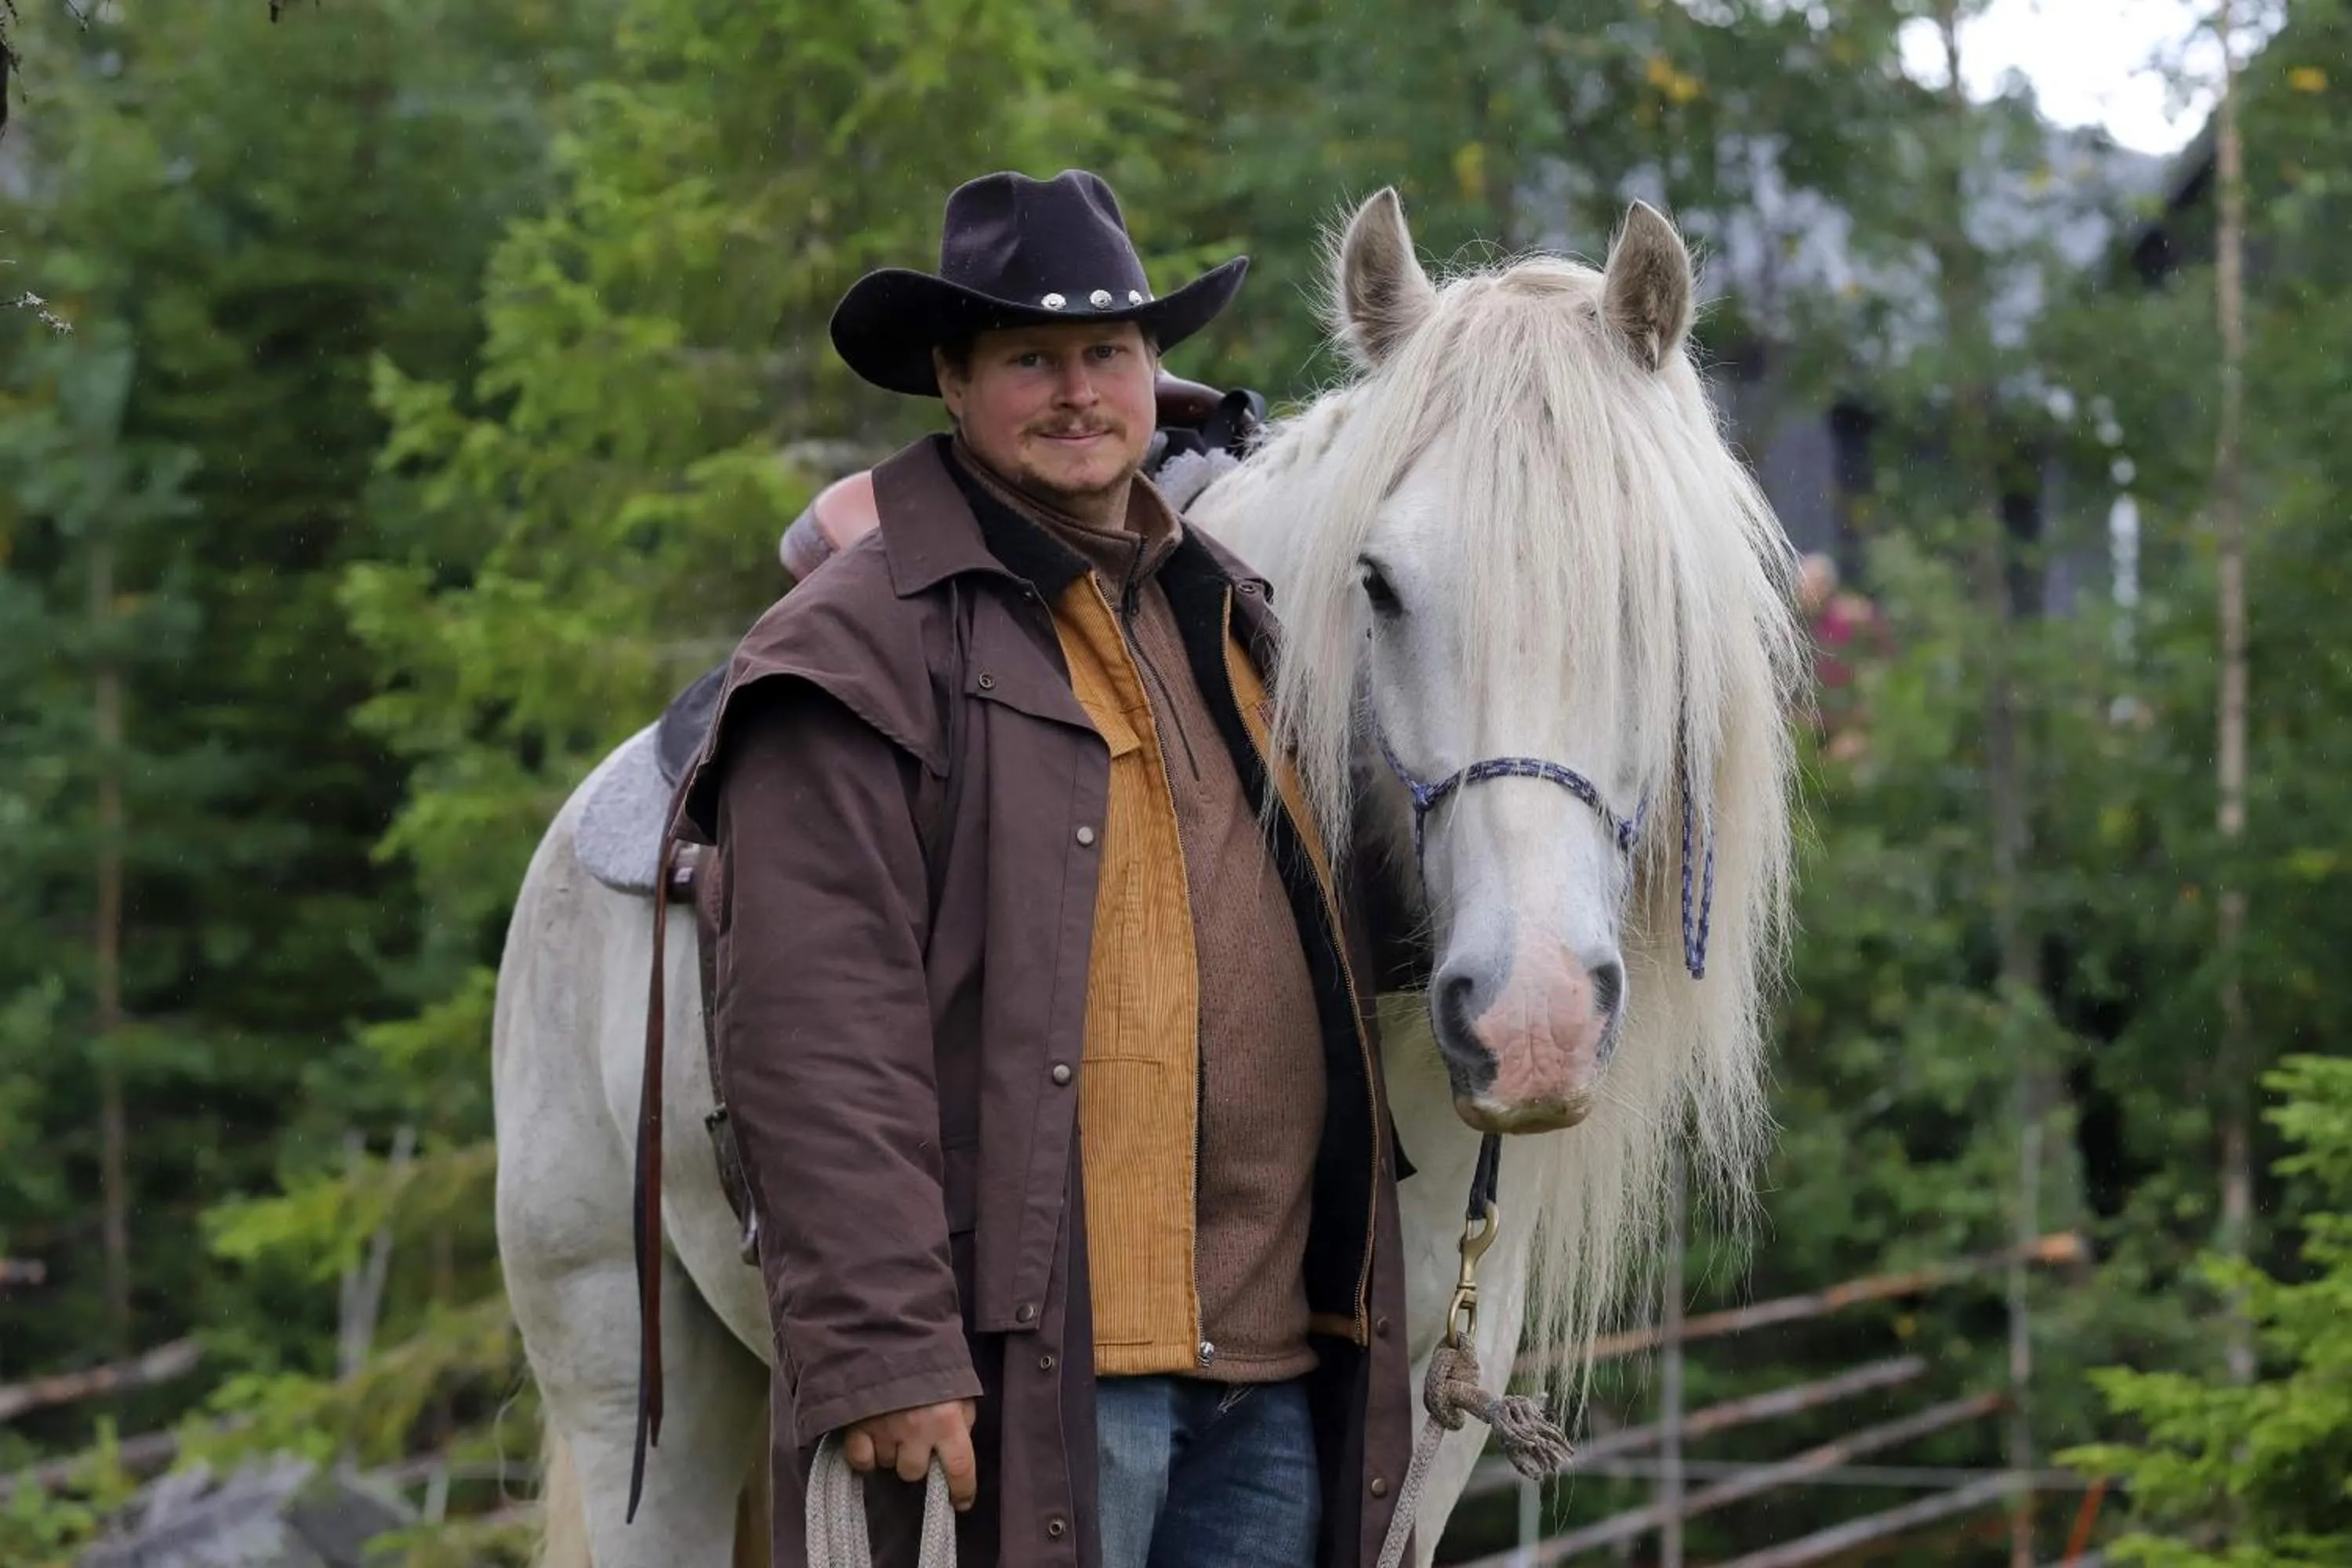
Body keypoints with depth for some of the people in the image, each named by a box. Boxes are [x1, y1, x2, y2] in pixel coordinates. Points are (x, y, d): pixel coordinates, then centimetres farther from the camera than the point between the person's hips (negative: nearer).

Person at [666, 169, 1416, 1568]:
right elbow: (816, 1040, -14)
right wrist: (881, 1351, -20)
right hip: (1035, 1373, -7)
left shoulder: (1241, 625, 19)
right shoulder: (862, 646, -6)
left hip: (1277, 1362, 7)